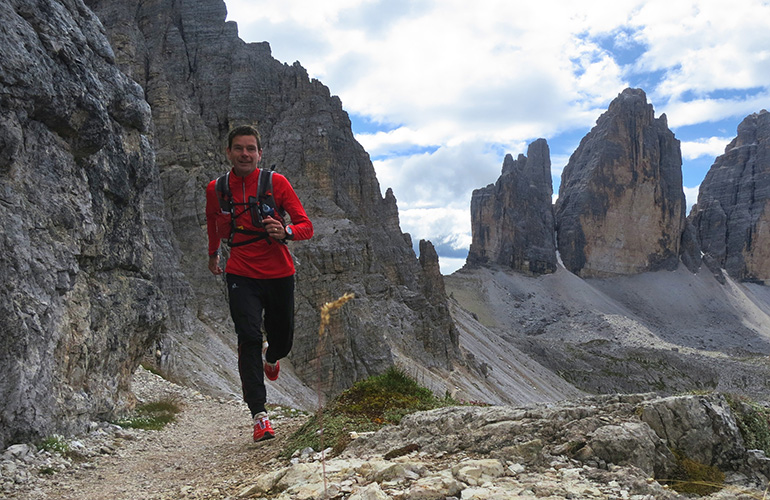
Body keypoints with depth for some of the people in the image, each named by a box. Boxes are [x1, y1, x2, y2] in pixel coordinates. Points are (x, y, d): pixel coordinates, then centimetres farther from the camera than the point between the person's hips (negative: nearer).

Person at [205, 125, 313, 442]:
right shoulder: (216, 189, 1)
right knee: (249, 338, -15)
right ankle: (259, 415, -10)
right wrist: (213, 254, 35)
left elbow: (306, 226, -7)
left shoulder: (276, 182, -6)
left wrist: (285, 232, -28)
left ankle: (271, 358, 50)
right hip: (241, 276, 0)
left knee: (283, 340, 11)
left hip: (279, 274, 0)